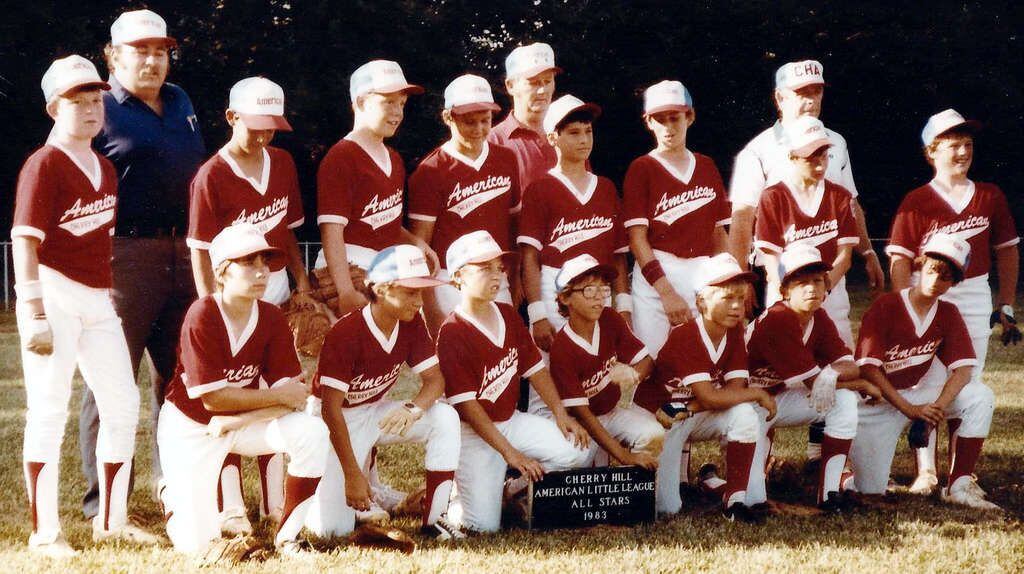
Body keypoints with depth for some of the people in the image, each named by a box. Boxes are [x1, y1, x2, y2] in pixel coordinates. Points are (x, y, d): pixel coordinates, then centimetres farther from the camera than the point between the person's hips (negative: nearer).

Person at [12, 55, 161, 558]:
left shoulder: (104, 168, 15)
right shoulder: (43, 165, -9)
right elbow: (25, 243, -15)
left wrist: (111, 293, 16)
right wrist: (34, 314, -21)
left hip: (98, 299, 8)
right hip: (54, 295, -8)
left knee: (122, 404, 10)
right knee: (49, 409, -4)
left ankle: (112, 521, 22)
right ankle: (44, 532, 2)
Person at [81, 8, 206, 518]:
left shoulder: (180, 103, 16)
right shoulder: (101, 110, -4)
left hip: (184, 253, 7)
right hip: (126, 255, -7)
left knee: (178, 372, 12)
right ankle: (103, 499, 1)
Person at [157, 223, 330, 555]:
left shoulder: (272, 319, -10)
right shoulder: (201, 316, -23)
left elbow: (293, 397, -14)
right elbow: (211, 398, -24)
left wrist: (235, 420, -25)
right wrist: (280, 396, -19)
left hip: (244, 424, 4)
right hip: (189, 426, -4)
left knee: (311, 433, -24)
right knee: (198, 545, -11)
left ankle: (287, 536, -7)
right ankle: (172, 494, 25)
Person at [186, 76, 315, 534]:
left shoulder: (282, 163, 7)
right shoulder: (211, 176, -12)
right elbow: (200, 251, -11)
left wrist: (301, 282, 7)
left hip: (276, 295, 6)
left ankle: (275, 502, 17)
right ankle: (231, 508, -1)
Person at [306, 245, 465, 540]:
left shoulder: (412, 324, -9)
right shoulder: (345, 333, -27)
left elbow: (435, 379, -9)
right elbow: (331, 409, -26)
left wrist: (413, 409, -33)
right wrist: (352, 474, -28)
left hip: (376, 413, 6)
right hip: (338, 421, -6)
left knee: (446, 419, -21)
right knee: (334, 528, -15)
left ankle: (433, 519, -12)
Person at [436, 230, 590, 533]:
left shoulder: (509, 315, 4)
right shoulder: (452, 333, -20)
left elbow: (534, 367, 12)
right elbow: (466, 404, -22)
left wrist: (560, 414, 0)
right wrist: (509, 453, -24)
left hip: (512, 420, 7)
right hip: (475, 432, -7)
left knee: (577, 450, -11)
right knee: (484, 525, -19)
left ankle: (513, 491, 9)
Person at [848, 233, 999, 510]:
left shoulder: (948, 314, -1)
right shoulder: (885, 307, -14)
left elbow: (963, 369, -10)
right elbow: (868, 368, -19)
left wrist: (938, 406, -29)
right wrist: (910, 410, -26)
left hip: (917, 393, 5)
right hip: (876, 401, -4)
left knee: (981, 397, -18)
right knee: (870, 489, -14)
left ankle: (959, 485, -13)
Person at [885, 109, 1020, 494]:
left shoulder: (990, 198, 5)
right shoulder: (916, 202, -4)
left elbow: (1007, 252, 11)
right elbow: (899, 259, -7)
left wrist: (1006, 307, 9)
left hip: (976, 297, 3)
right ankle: (925, 472, 3)